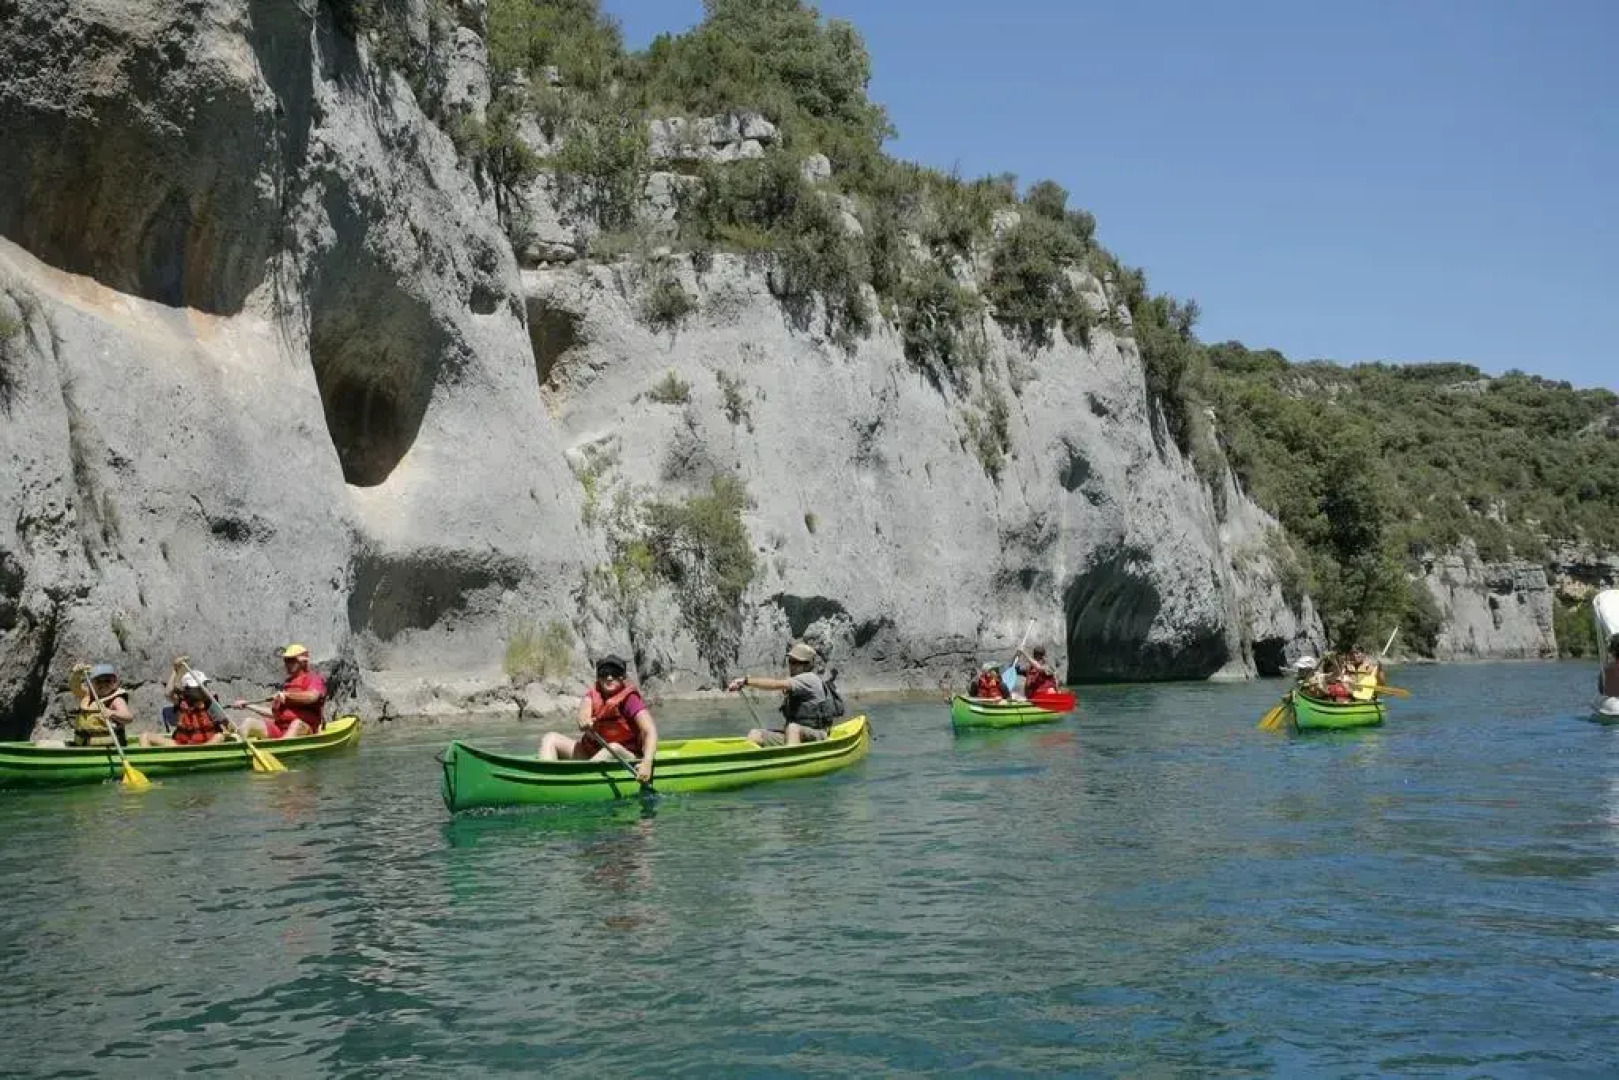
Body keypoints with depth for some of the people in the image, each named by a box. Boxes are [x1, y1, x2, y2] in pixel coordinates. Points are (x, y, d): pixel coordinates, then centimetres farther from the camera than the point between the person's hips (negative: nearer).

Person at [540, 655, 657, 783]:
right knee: (550, 739, -3)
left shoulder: (629, 699, -12)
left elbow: (651, 731, -25)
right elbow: (584, 711, -19)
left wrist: (647, 762, -43)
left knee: (614, 748, -37)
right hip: (589, 752, 6)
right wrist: (584, 720, -46)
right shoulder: (593, 693, 3)